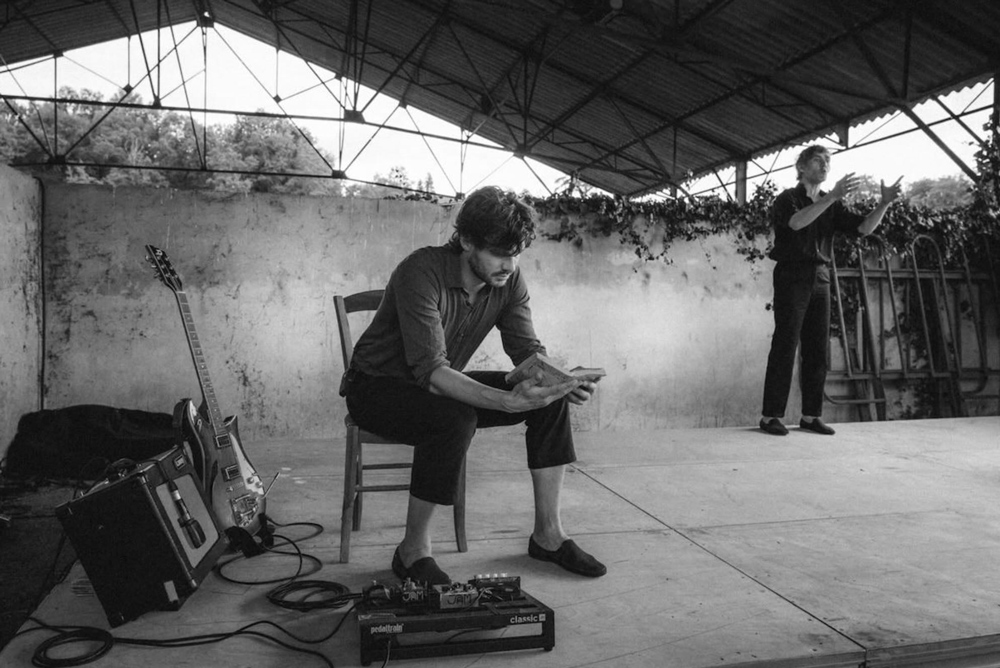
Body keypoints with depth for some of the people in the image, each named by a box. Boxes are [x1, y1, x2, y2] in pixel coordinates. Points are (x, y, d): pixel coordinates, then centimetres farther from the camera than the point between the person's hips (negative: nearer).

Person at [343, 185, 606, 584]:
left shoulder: (509, 281, -8)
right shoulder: (422, 273, -29)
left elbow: (528, 352, -8)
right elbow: (431, 372, -36)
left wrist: (563, 379, -31)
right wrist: (508, 401, -48)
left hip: (443, 387, 7)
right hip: (378, 387, -6)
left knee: (551, 396, -9)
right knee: (454, 418, -38)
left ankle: (547, 534, 0)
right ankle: (414, 550, -17)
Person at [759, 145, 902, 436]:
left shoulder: (832, 206, 15)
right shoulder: (787, 199, -2)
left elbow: (864, 227, 4)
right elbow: (796, 222, -24)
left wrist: (884, 202, -13)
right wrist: (832, 196, -34)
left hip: (820, 280, 6)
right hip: (792, 278, -6)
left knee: (817, 350, 4)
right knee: (785, 346, -8)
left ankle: (810, 415, 11)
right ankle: (771, 415, -4)